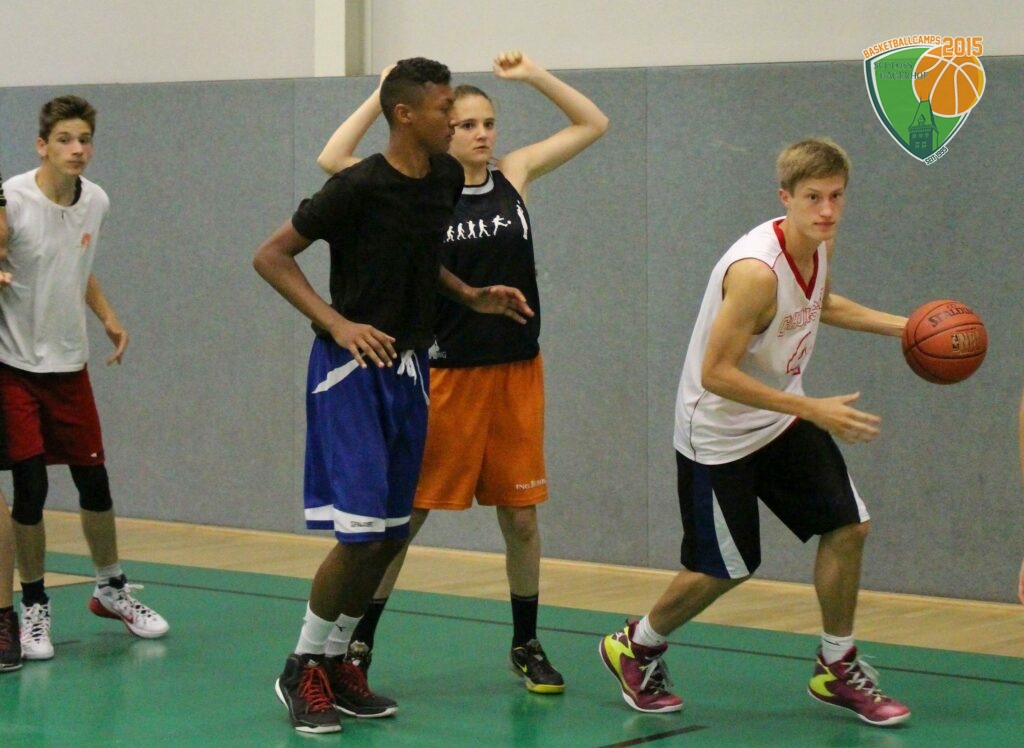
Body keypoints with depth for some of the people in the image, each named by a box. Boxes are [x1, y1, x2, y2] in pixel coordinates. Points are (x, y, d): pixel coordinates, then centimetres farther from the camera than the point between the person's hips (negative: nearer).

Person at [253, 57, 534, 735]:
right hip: (352, 370, -8)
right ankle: (302, 670, 3)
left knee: (390, 535, 9)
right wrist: (338, 324, -21)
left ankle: (337, 663, 22)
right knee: (360, 530, -13)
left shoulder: (447, 178, 5)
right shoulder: (359, 187, -17)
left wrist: (473, 297, 9)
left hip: (410, 367, 8)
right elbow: (271, 256, -12)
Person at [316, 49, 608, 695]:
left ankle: (526, 644, 23)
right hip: (447, 372, -3)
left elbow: (592, 124, 9)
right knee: (406, 511, 3)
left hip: (517, 370, 3)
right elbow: (332, 161, -16)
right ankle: (361, 638, 14)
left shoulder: (515, 175, 5)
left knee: (521, 515, 10)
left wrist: (531, 75, 0)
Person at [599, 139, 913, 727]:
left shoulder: (821, 243, -5)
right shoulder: (756, 270, -32)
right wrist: (813, 410, -31)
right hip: (720, 432, -8)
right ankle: (636, 647, 29)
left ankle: (837, 668, 18)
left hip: (783, 416, 8)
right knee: (726, 569, 3)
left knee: (848, 527, 2)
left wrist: (901, 326, 10)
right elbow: (716, 373, -31)